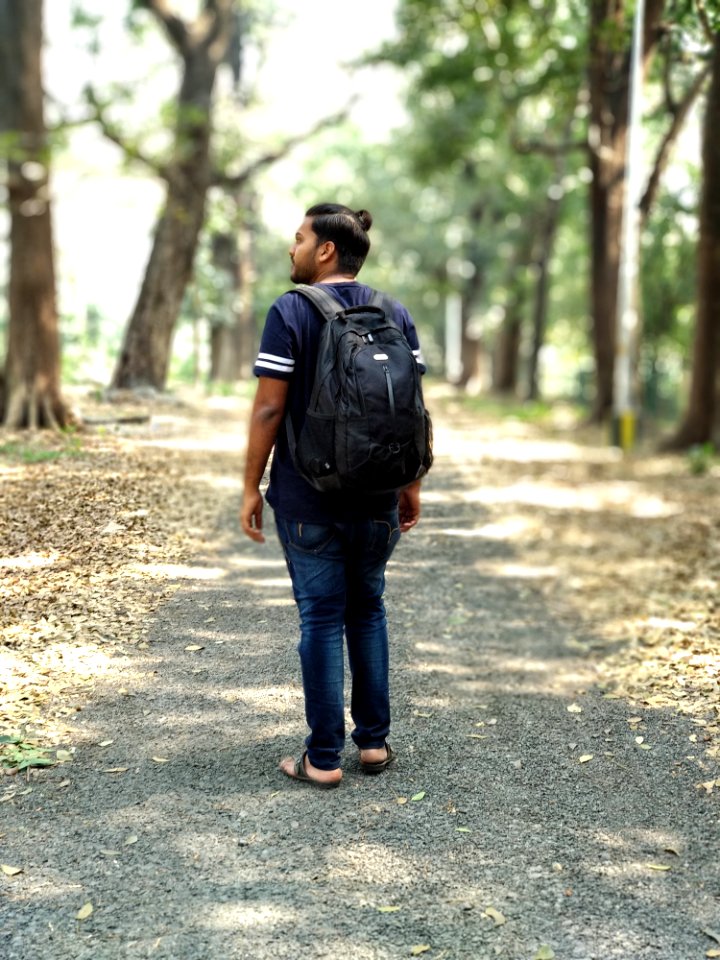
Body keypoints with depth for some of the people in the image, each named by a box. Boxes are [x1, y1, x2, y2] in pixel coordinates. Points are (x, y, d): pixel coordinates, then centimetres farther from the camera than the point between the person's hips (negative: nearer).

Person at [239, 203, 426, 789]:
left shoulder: (290, 312, -9)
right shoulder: (396, 314, 4)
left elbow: (269, 408, -13)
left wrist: (251, 488, -5)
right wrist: (412, 486, 11)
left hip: (308, 499, -4)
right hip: (377, 498, 4)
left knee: (322, 617, 3)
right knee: (368, 610, 16)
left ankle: (324, 759, 9)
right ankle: (375, 742, 21)